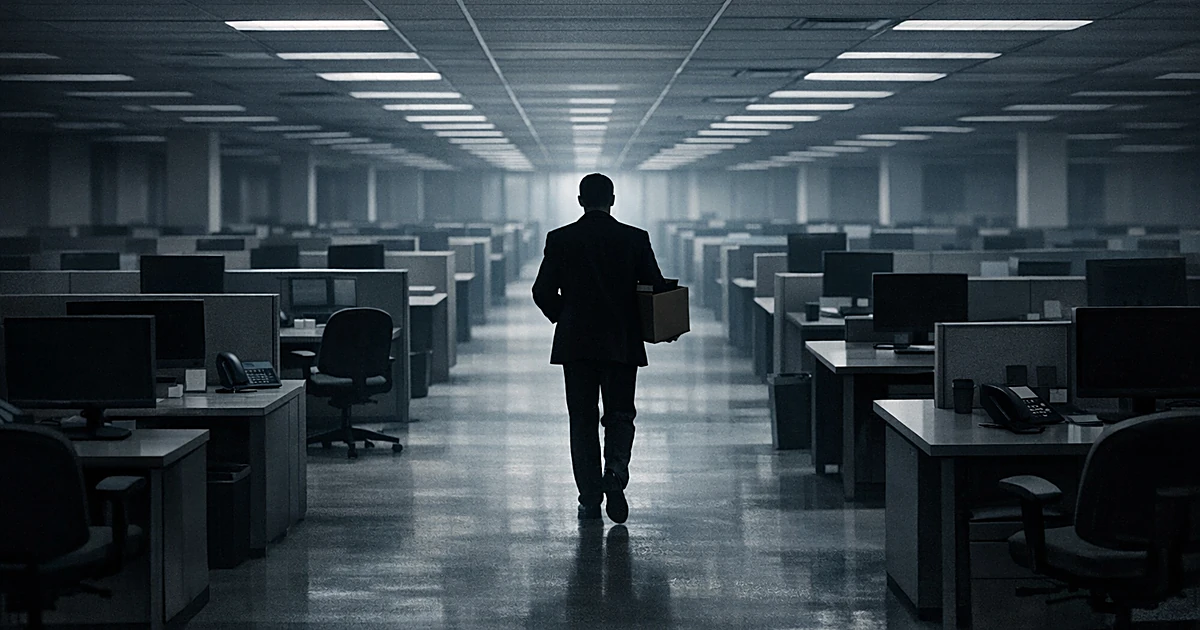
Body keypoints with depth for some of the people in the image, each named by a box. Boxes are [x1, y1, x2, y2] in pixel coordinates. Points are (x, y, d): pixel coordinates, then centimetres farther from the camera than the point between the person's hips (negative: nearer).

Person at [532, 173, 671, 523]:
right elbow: (657, 288, -3)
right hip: (622, 343, 0)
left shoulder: (560, 239, -2)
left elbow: (543, 292, -2)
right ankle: (615, 473, -16)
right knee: (620, 416, 10)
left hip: (575, 343, 0)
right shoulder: (635, 239, -2)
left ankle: (590, 500, 5)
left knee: (583, 420, 7)